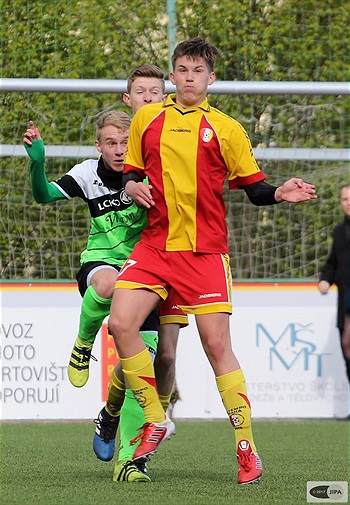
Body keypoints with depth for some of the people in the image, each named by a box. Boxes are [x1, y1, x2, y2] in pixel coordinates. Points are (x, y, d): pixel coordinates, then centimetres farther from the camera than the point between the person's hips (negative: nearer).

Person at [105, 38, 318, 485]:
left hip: (205, 251, -2)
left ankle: (246, 448, 0)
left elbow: (253, 186, 7)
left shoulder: (226, 129, 5)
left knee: (217, 345, -7)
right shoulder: (146, 119, 10)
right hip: (154, 244, 2)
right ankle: (155, 420, 3)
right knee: (120, 323, -15)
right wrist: (132, 186, -3)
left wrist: (278, 194, -13)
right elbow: (131, 172, 20)